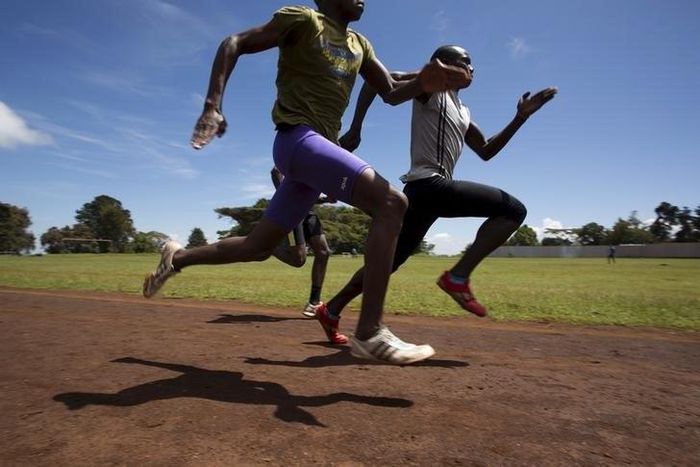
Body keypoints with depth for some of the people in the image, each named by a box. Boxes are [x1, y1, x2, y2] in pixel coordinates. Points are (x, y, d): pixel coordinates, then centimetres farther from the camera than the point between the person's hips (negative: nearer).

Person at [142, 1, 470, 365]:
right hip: (298, 139, -9)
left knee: (258, 247, 11)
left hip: (320, 146, 9)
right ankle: (370, 333, -25)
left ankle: (178, 258, 32)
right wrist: (212, 106, -15)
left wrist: (423, 82, -5)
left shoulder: (359, 44, 22)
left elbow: (391, 93, 18)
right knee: (391, 202, -24)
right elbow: (234, 44, 0)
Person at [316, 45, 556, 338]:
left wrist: (521, 117, 20)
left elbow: (486, 151, 27)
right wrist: (355, 130, -14)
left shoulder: (462, 112, 27)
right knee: (513, 210, -8)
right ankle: (458, 276, -10)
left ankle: (332, 310, 21)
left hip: (424, 189, 10)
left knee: (390, 260, 13)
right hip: (428, 184, -9)